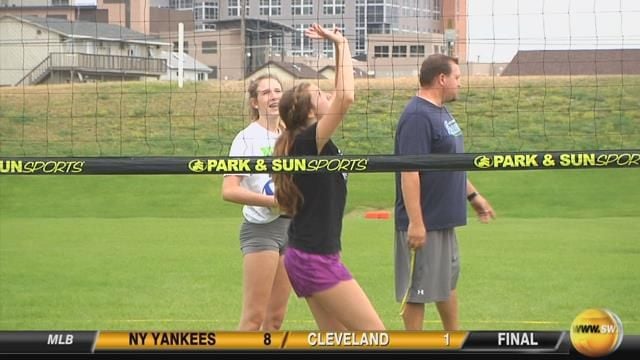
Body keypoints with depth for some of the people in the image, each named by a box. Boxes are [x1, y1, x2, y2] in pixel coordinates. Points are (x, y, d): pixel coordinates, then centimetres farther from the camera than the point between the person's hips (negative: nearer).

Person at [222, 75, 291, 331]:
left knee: (275, 318, 7)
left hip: (291, 227, 7)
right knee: (254, 317, -10)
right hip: (260, 229, -7)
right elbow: (229, 190, -16)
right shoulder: (248, 138, -7)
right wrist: (272, 201, -22)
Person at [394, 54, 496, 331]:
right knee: (417, 290, -1)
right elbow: (409, 172, -26)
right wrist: (415, 222, -28)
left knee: (448, 280, 22)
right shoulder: (418, 117, -20)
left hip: (444, 220, 11)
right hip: (424, 224, -11)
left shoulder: (440, 112, 12)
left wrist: (472, 195, 28)